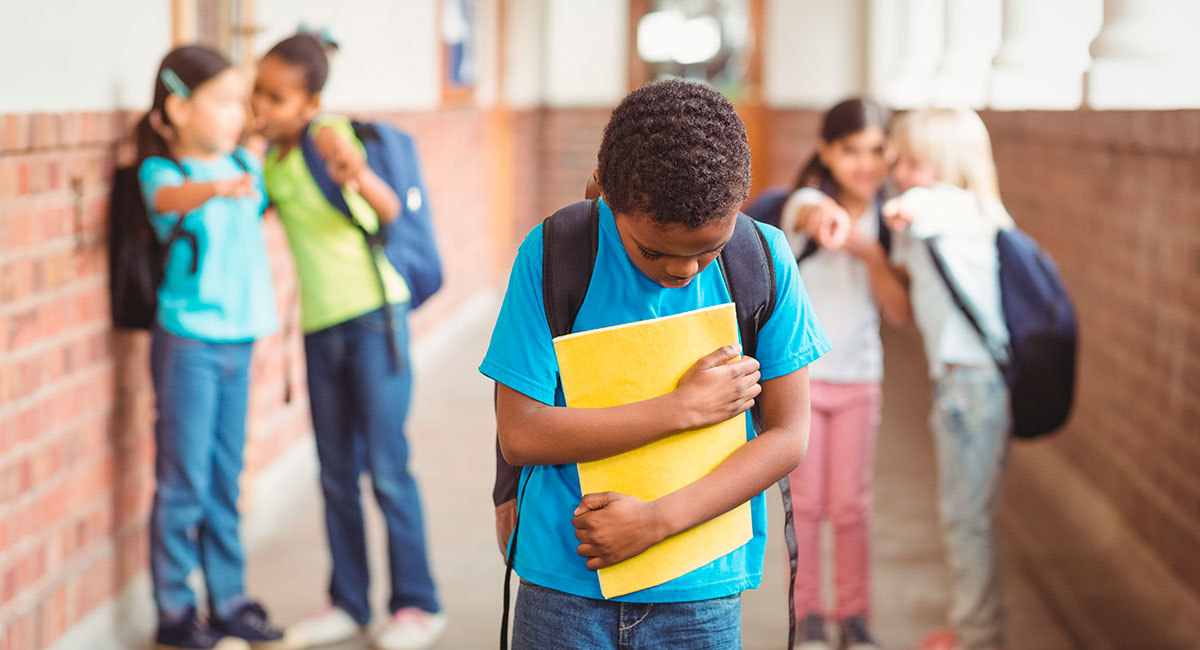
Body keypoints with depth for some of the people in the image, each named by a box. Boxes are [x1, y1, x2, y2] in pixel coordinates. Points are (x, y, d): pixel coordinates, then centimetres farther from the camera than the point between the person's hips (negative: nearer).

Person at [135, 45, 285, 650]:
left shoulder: (246, 164, 8)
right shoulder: (162, 171, -11)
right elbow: (168, 196, -36)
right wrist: (217, 187, -54)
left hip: (237, 341, 6)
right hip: (187, 341, -6)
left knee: (226, 479, 13)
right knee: (184, 481, -1)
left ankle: (229, 601, 22)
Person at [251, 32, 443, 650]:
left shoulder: (328, 136, -15)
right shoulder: (268, 160, 6)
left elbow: (389, 210, -27)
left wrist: (359, 176, -47)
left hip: (372, 314, -7)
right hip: (320, 326, 7)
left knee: (386, 467, -4)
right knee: (337, 474, 11)